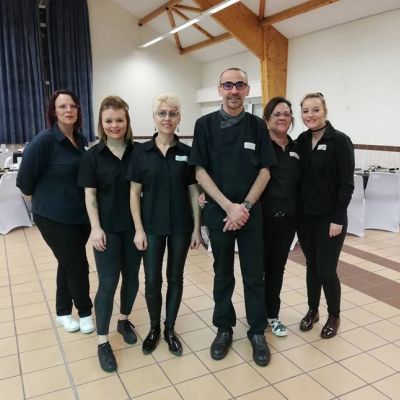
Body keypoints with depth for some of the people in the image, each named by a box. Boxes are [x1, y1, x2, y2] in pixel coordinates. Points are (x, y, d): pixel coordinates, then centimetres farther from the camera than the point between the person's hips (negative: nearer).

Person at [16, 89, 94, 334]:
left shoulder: (81, 139, 3)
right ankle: (85, 312, 26)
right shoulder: (45, 140, -17)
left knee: (68, 264, 18)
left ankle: (63, 312, 36)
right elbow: (24, 178, -12)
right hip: (55, 217, -6)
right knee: (78, 266, 2)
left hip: (81, 215, 6)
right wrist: (44, 197, 2)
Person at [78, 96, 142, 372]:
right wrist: (96, 228, -11)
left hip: (134, 225, 2)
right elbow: (90, 196, -3)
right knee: (108, 283, 0)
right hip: (107, 228, -2)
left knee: (132, 277, 13)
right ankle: (103, 342, 13)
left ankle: (124, 320, 37)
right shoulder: (93, 156, -4)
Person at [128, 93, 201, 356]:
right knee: (152, 280, 5)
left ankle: (170, 329, 28)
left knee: (175, 278, 11)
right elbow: (135, 193, -1)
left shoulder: (186, 153, 0)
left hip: (181, 226, 1)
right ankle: (154, 328, 28)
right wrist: (139, 229, -7)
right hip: (152, 226, 0)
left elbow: (193, 192, 2)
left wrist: (197, 228, -1)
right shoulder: (142, 152, -3)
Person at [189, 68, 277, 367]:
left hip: (252, 212, 1)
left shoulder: (257, 126, 3)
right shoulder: (205, 124, -1)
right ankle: (224, 329, 27)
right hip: (218, 211, 0)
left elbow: (265, 171, 1)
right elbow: (201, 172, -5)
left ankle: (258, 332, 22)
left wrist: (245, 206, -11)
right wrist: (229, 207, -12)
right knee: (222, 274, 11)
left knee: (254, 275, 7)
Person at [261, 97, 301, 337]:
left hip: (287, 219, 5)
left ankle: (272, 315, 31)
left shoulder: (296, 148, 9)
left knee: (277, 267, 15)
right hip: (262, 217, -5)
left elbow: (299, 184, 14)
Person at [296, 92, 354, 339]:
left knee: (326, 270, 0)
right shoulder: (302, 140, 5)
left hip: (329, 218, -5)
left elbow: (347, 184, -12)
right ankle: (313, 310, 33)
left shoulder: (340, 141, -10)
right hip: (305, 216, 5)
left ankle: (334, 317, 23)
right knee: (312, 266, 15)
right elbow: (298, 177, 9)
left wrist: (338, 219, -15)